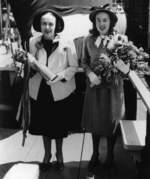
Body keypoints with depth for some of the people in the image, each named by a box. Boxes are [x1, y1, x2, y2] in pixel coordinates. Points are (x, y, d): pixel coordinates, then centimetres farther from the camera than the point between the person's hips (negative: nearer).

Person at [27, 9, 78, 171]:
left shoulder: (66, 44, -10)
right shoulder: (33, 42, -4)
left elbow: (74, 67, -7)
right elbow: (31, 66, 2)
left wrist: (61, 75, -22)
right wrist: (31, 63, -20)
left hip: (60, 92, -2)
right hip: (40, 91, 2)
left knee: (59, 126, 13)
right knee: (43, 125, 16)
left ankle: (59, 154, 38)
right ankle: (47, 154, 39)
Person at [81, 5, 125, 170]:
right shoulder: (89, 40, -1)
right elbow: (84, 62, 5)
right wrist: (90, 73, -13)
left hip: (112, 88, -2)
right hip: (94, 87, 2)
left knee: (111, 122, 10)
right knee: (94, 121, 13)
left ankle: (110, 155, 32)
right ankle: (95, 155, 33)